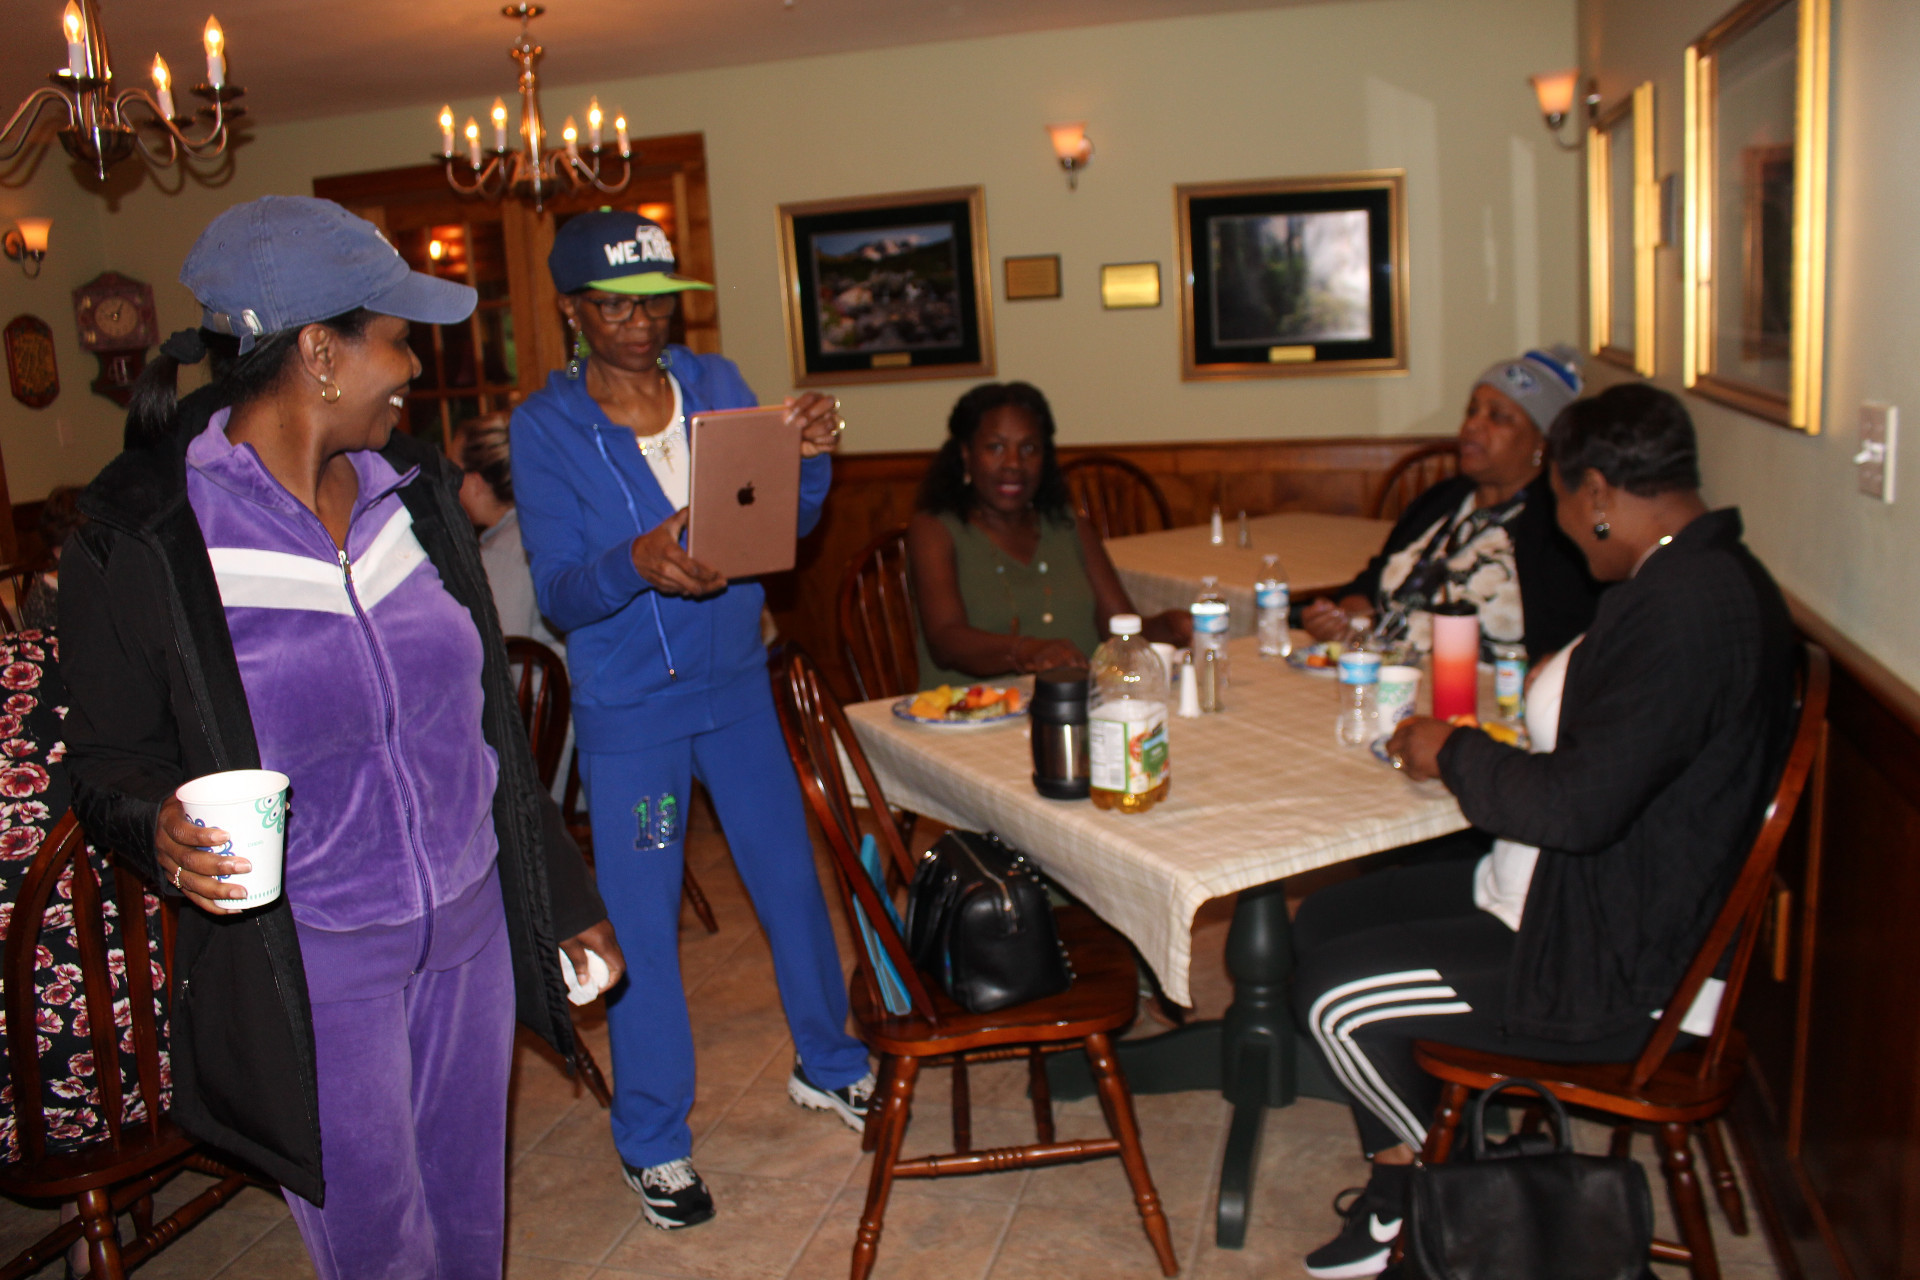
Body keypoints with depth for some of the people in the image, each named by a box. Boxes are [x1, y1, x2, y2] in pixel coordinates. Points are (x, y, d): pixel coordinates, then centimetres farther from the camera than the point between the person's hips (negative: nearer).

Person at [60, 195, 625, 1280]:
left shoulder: (412, 489, 2)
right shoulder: (141, 539, -13)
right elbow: (112, 759, -3)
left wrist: (563, 893, 11)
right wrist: (158, 828, -27)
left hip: (470, 920, 5)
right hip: (312, 957, -4)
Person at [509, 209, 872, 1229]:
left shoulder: (716, 384, 2)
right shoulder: (545, 426, -9)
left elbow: (784, 527, 2)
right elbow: (557, 595, -16)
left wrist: (811, 458, -18)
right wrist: (635, 565, -36)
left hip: (735, 685, 4)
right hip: (627, 709, -4)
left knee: (790, 880, 14)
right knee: (640, 920, 6)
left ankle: (827, 1065, 37)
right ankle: (652, 1139, 25)